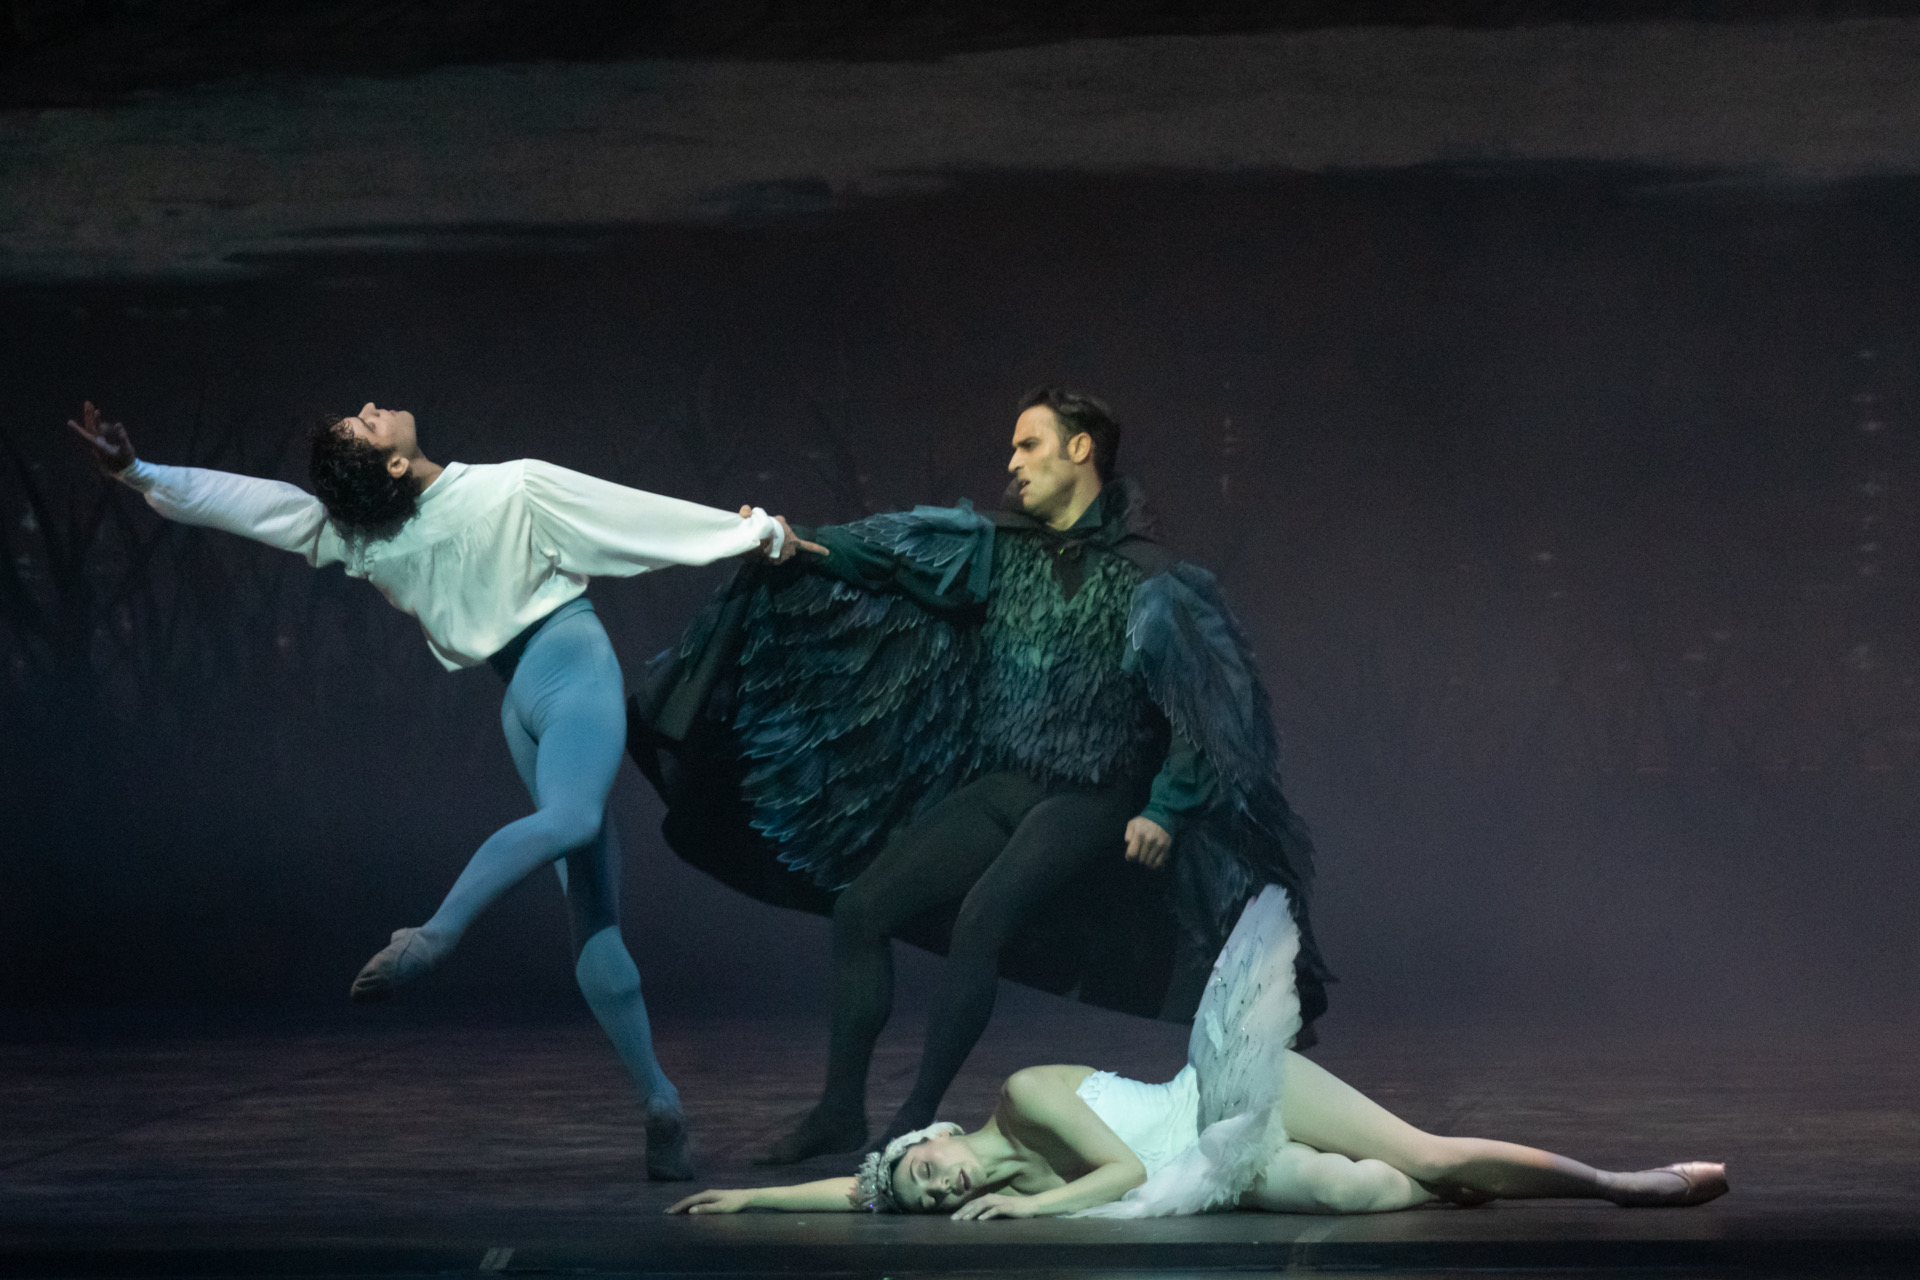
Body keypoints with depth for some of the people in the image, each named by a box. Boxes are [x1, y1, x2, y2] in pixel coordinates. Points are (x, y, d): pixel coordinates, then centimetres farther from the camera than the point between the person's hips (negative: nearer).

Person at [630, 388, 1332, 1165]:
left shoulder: (1147, 580, -8)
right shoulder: (1001, 551, 7)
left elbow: (1210, 701, -8)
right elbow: (903, 550, -8)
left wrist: (1165, 810, -13)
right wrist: (807, 550, -23)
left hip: (1085, 800, -6)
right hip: (997, 787, 6)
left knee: (981, 917, -28)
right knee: (861, 907, -1)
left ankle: (918, 1119, -21)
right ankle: (841, 1111, 7)